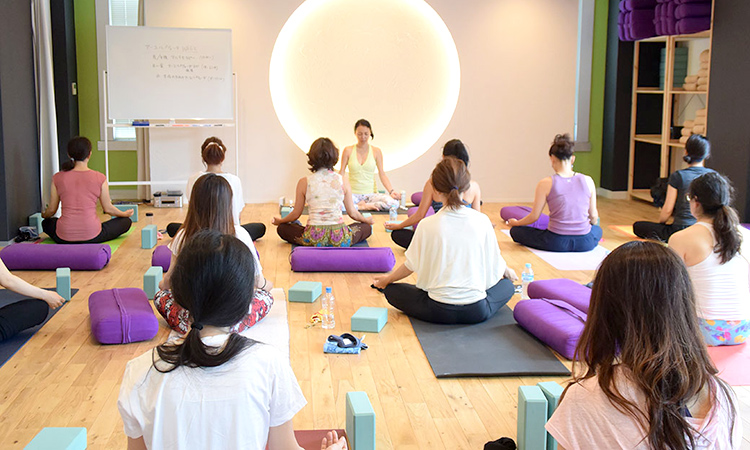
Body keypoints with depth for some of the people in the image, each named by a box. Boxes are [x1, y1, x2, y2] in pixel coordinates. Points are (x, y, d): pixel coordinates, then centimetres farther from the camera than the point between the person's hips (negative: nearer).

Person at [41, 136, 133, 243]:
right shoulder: (99, 178, -7)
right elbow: (108, 209, 4)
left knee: (47, 223, 37)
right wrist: (125, 214, 25)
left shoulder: (58, 178, -2)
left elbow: (51, 210, 8)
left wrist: (44, 215, 32)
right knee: (126, 221, 20)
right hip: (92, 236, -3)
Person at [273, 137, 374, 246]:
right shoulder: (342, 181, 3)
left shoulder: (304, 182, 1)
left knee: (282, 228, 23)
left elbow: (296, 214, 10)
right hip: (340, 238, 0)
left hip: (314, 238, 0)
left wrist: (280, 221, 32)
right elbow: (352, 213, 11)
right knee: (367, 227, 26)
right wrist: (366, 220, 33)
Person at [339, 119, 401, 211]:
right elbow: (341, 172, 6)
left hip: (371, 194, 2)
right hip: (353, 194, -1)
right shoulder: (348, 150, 5)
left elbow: (382, 174, 4)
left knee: (393, 203, -30)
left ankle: (361, 206, -15)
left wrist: (391, 191, -11)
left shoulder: (376, 151, 7)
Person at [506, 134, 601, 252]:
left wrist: (515, 223, 17)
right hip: (585, 243, 3)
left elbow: (534, 216, -3)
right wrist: (594, 223, 31)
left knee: (515, 231, 15)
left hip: (556, 243, -3)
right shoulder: (587, 181, -2)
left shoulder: (546, 184, -10)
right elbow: (593, 215, 7)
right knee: (597, 229, 39)